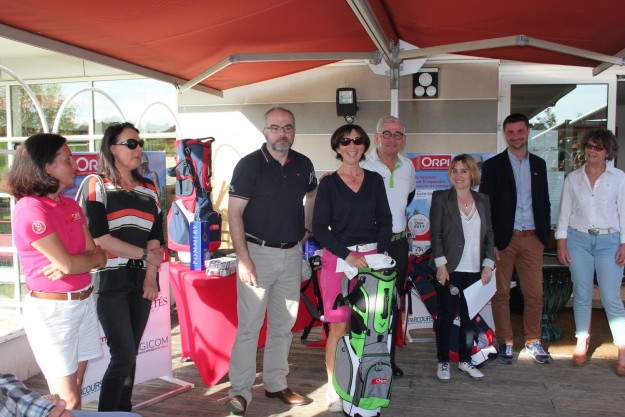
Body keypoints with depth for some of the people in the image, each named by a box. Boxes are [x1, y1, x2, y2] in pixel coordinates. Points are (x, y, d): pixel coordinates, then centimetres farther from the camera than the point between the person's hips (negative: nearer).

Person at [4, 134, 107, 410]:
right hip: (51, 308, -7)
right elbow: (68, 263, -20)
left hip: (84, 302, 7)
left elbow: (96, 254, 4)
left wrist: (72, 264, -15)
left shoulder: (71, 206, 8)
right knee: (67, 400, 2)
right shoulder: (30, 209, -17)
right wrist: (94, 259, -2)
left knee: (76, 387, 16)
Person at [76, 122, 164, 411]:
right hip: (110, 280, -5)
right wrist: (144, 254, -8)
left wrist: (151, 276, -4)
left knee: (129, 353, 10)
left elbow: (155, 235, 8)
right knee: (124, 355, -7)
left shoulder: (148, 188, 13)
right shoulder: (96, 185, -3)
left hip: (142, 279, 5)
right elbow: (98, 236, -12)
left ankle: (124, 409, 24)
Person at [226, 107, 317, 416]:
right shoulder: (249, 165, -9)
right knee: (249, 324, -2)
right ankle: (240, 391, 11)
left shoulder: (303, 164, 6)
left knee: (284, 323, 13)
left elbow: (312, 195, 26)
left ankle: (276, 384, 27)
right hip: (258, 251, -5)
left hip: (292, 253, 5)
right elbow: (234, 212, -12)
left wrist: (308, 230, 15)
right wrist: (243, 258, -19)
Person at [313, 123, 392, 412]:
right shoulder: (329, 183, 1)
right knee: (339, 327, -3)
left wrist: (382, 252, -4)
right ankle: (333, 390, 11)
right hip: (338, 258, -3)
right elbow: (319, 227, -3)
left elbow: (385, 220, 12)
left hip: (371, 256, 3)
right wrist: (348, 256, -12)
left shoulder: (375, 180, 11)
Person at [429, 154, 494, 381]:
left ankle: (465, 359, 25)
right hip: (450, 269, -3)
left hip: (475, 270, 4)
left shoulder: (482, 200, 10)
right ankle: (443, 362, 16)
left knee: (470, 316, 10)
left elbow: (489, 234, 11)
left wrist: (488, 264, 2)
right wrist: (441, 264, -12)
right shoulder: (441, 198, -1)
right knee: (446, 315, 3)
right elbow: (435, 233, -5)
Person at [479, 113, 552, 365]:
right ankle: (505, 344, 16)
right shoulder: (493, 165, 1)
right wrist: (490, 242, -9)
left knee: (535, 294, 5)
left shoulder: (538, 164, 13)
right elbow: (485, 205, -3)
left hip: (532, 239, 3)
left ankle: (533, 342, 21)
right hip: (503, 239, -3)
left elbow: (544, 202, 16)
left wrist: (545, 235, 7)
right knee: (501, 294, 4)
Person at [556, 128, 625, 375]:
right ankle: (582, 343, 20)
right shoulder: (572, 178, 7)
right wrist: (561, 242, 1)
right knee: (582, 294, 6)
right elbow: (564, 212, 7)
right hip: (578, 239, 2)